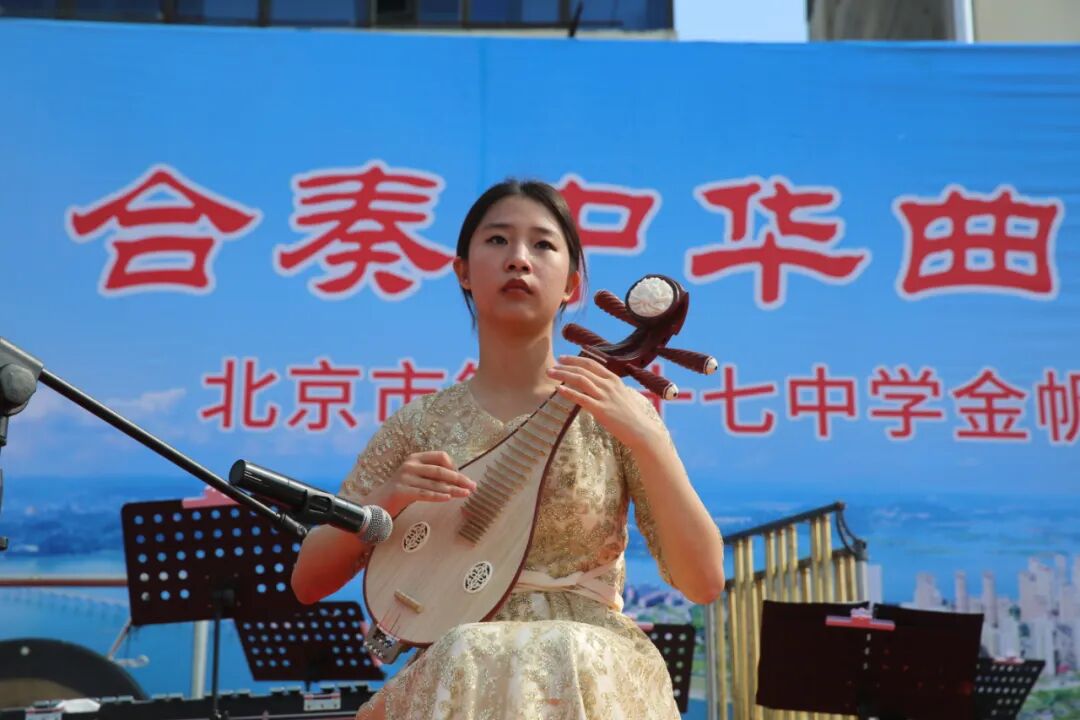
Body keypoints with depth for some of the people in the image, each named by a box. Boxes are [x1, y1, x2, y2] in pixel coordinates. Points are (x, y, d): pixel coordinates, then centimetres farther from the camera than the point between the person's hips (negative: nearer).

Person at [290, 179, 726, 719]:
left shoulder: (612, 412, 3)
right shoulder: (420, 425, 6)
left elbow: (704, 582, -4)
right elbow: (308, 582, 8)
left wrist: (647, 439, -17)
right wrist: (382, 502, -12)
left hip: (592, 668, 0)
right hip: (459, 673, 1)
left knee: (570, 654, -35)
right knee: (470, 654, -34)